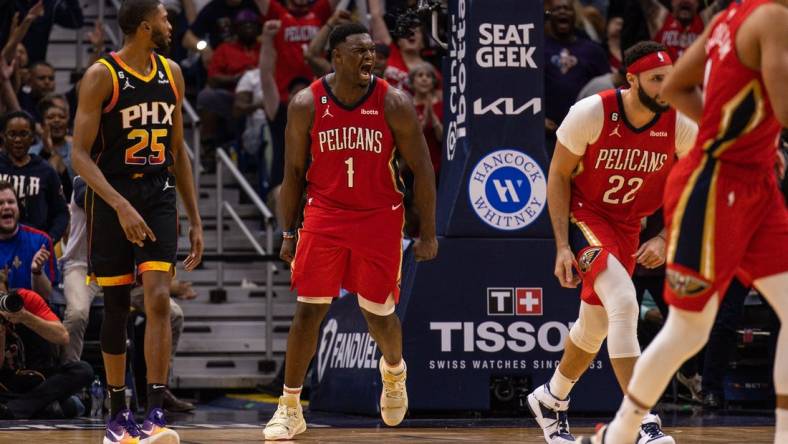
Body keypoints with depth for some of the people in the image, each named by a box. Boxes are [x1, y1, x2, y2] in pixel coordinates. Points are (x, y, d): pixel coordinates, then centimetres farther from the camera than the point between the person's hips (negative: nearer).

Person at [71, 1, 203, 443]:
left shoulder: (171, 74, 8)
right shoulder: (102, 75, -9)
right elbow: (80, 155, -12)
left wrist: (196, 220, 14)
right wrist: (121, 206, -24)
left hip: (159, 198, 3)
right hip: (113, 200, -3)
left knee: (159, 299, -13)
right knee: (117, 309, 4)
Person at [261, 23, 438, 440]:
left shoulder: (394, 104, -9)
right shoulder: (306, 105, -6)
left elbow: (421, 169, -3)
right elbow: (294, 171, 4)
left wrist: (428, 233, -4)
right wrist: (288, 233, 2)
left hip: (379, 218, 0)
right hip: (324, 216, 0)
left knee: (378, 312, 7)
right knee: (308, 310, -5)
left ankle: (394, 370, 41)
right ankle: (289, 408, 2)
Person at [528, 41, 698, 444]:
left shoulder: (681, 125, -14)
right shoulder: (591, 113, -23)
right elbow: (558, 175, -11)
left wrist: (665, 240, -11)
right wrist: (563, 246, -16)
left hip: (628, 224, 5)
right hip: (584, 214, -5)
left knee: (596, 323, 15)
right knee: (624, 302, -27)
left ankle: (551, 399, 43)